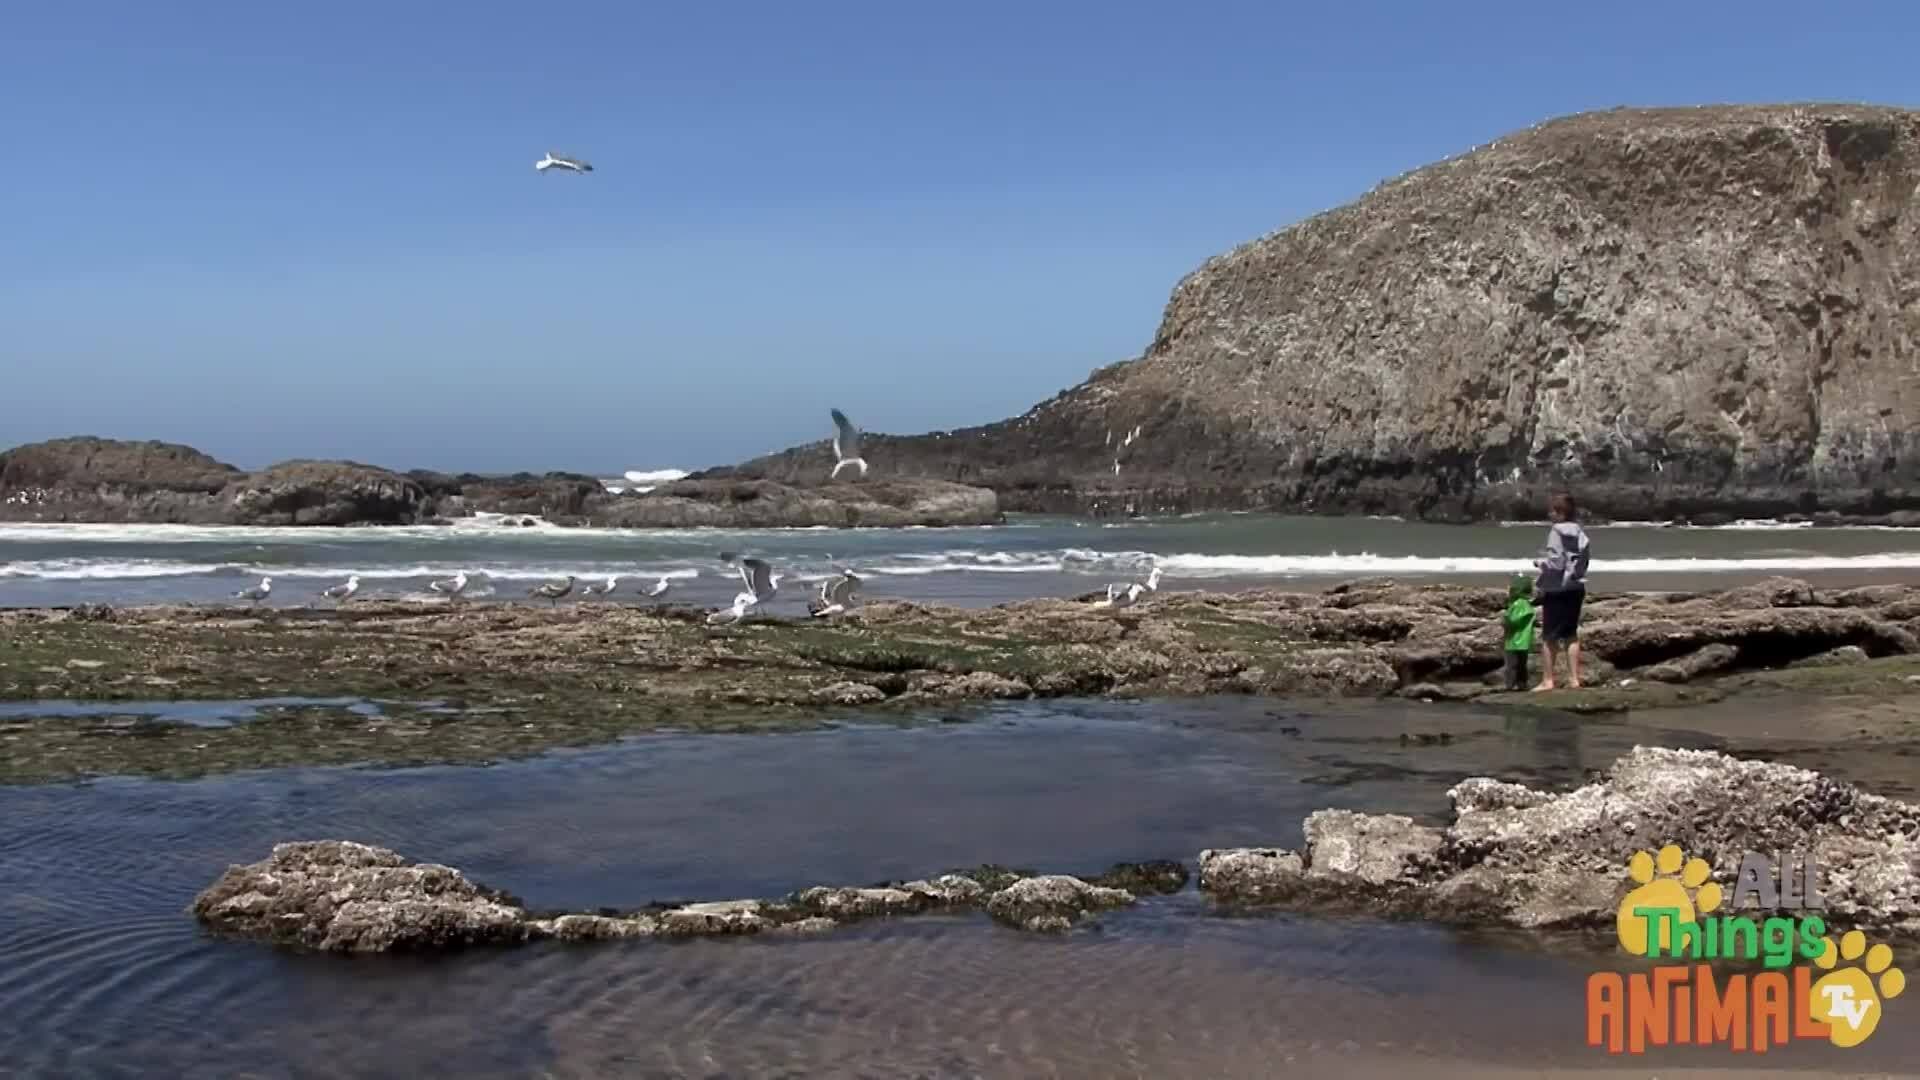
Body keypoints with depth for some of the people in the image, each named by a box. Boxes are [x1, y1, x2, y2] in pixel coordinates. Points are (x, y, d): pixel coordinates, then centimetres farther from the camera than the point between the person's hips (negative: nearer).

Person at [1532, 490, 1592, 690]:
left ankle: (1548, 680, 3)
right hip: (1576, 587, 6)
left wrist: (1540, 561, -1)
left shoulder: (1556, 531, -16)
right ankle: (1574, 679, 12)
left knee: (1550, 636, 2)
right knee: (1571, 634, 13)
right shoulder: (1579, 531, 3)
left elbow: (1555, 562, -19)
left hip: (1557, 589, -6)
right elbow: (1587, 556, 5)